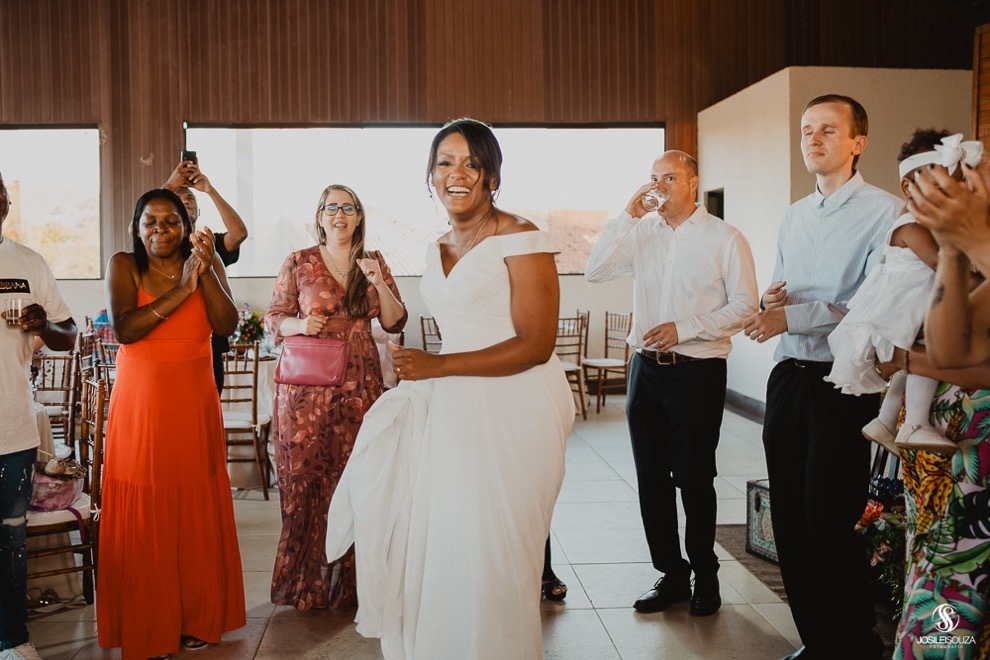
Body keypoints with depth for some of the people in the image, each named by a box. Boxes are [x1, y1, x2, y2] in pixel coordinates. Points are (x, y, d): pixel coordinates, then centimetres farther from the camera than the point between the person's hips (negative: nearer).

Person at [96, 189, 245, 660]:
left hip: (195, 408, 2)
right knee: (143, 522, 1)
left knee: (197, 517, 6)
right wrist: (181, 290, -17)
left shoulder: (207, 264, 6)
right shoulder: (123, 266, 1)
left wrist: (205, 272, -18)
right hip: (140, 409, -2)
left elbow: (226, 326, -7)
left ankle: (197, 620, 20)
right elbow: (123, 329, -14)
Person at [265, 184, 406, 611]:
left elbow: (394, 323, 6)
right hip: (306, 381, -1)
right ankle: (304, 582, 11)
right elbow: (273, 317, 7)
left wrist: (378, 283, -10)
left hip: (358, 383, 2)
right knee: (302, 477, -2)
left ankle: (347, 581, 13)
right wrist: (298, 324, -14)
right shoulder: (299, 263, 5)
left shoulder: (374, 264, 11)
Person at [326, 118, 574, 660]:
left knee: (488, 560, -1)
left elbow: (535, 346, -15)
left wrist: (437, 366, -14)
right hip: (450, 408, 7)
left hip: (510, 410, -7)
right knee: (437, 548, 4)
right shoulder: (437, 251, 15)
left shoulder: (519, 239, -9)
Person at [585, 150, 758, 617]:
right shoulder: (642, 233, 8)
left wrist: (684, 328, -16)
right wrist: (627, 215, -8)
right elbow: (595, 272, -3)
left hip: (698, 371, -4)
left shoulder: (725, 238, -3)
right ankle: (671, 574, 24)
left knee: (694, 478, 4)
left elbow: (744, 305, -7)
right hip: (647, 368, 4)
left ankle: (705, 576, 23)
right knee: (651, 478, 9)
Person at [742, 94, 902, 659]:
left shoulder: (886, 213, -8)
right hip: (788, 378, 7)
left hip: (843, 384, -7)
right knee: (791, 520, 11)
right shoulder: (794, 217, 16)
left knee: (831, 522, -4)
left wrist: (794, 315, -22)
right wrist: (770, 301, 1)